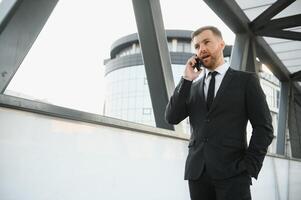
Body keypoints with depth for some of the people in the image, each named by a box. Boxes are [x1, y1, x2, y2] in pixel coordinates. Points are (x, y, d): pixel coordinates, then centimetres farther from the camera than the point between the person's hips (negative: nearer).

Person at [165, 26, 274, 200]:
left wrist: (249, 167, -8)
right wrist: (186, 79, -1)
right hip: (197, 172, 3)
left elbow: (264, 127, 1)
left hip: (232, 172, -3)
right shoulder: (193, 87, 15)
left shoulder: (246, 80, 5)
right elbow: (172, 118, 3)